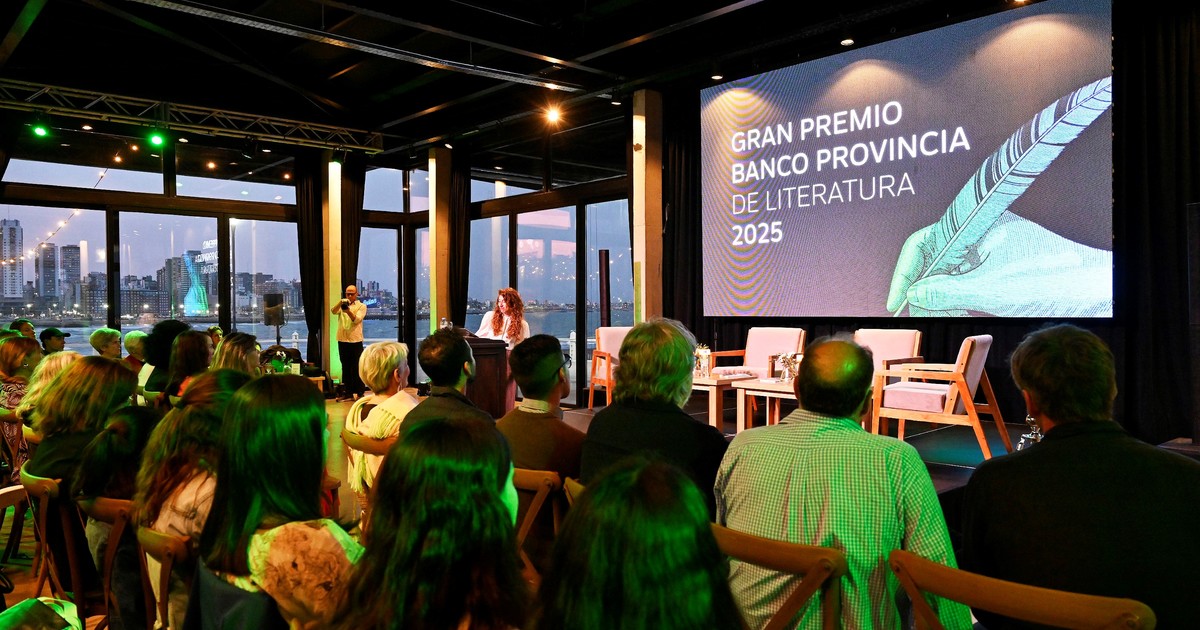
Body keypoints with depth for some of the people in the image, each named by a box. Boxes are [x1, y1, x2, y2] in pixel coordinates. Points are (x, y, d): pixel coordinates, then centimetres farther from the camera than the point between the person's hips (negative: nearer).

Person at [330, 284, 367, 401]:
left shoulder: (361, 306, 5)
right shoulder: (342, 305, 15)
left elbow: (356, 319, -11)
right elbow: (333, 311, -6)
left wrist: (348, 311, -29)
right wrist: (340, 302, -24)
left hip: (355, 340, -4)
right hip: (342, 340, 4)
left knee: (356, 368, -2)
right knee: (345, 367, 8)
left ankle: (359, 392, 2)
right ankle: (348, 392, 13)